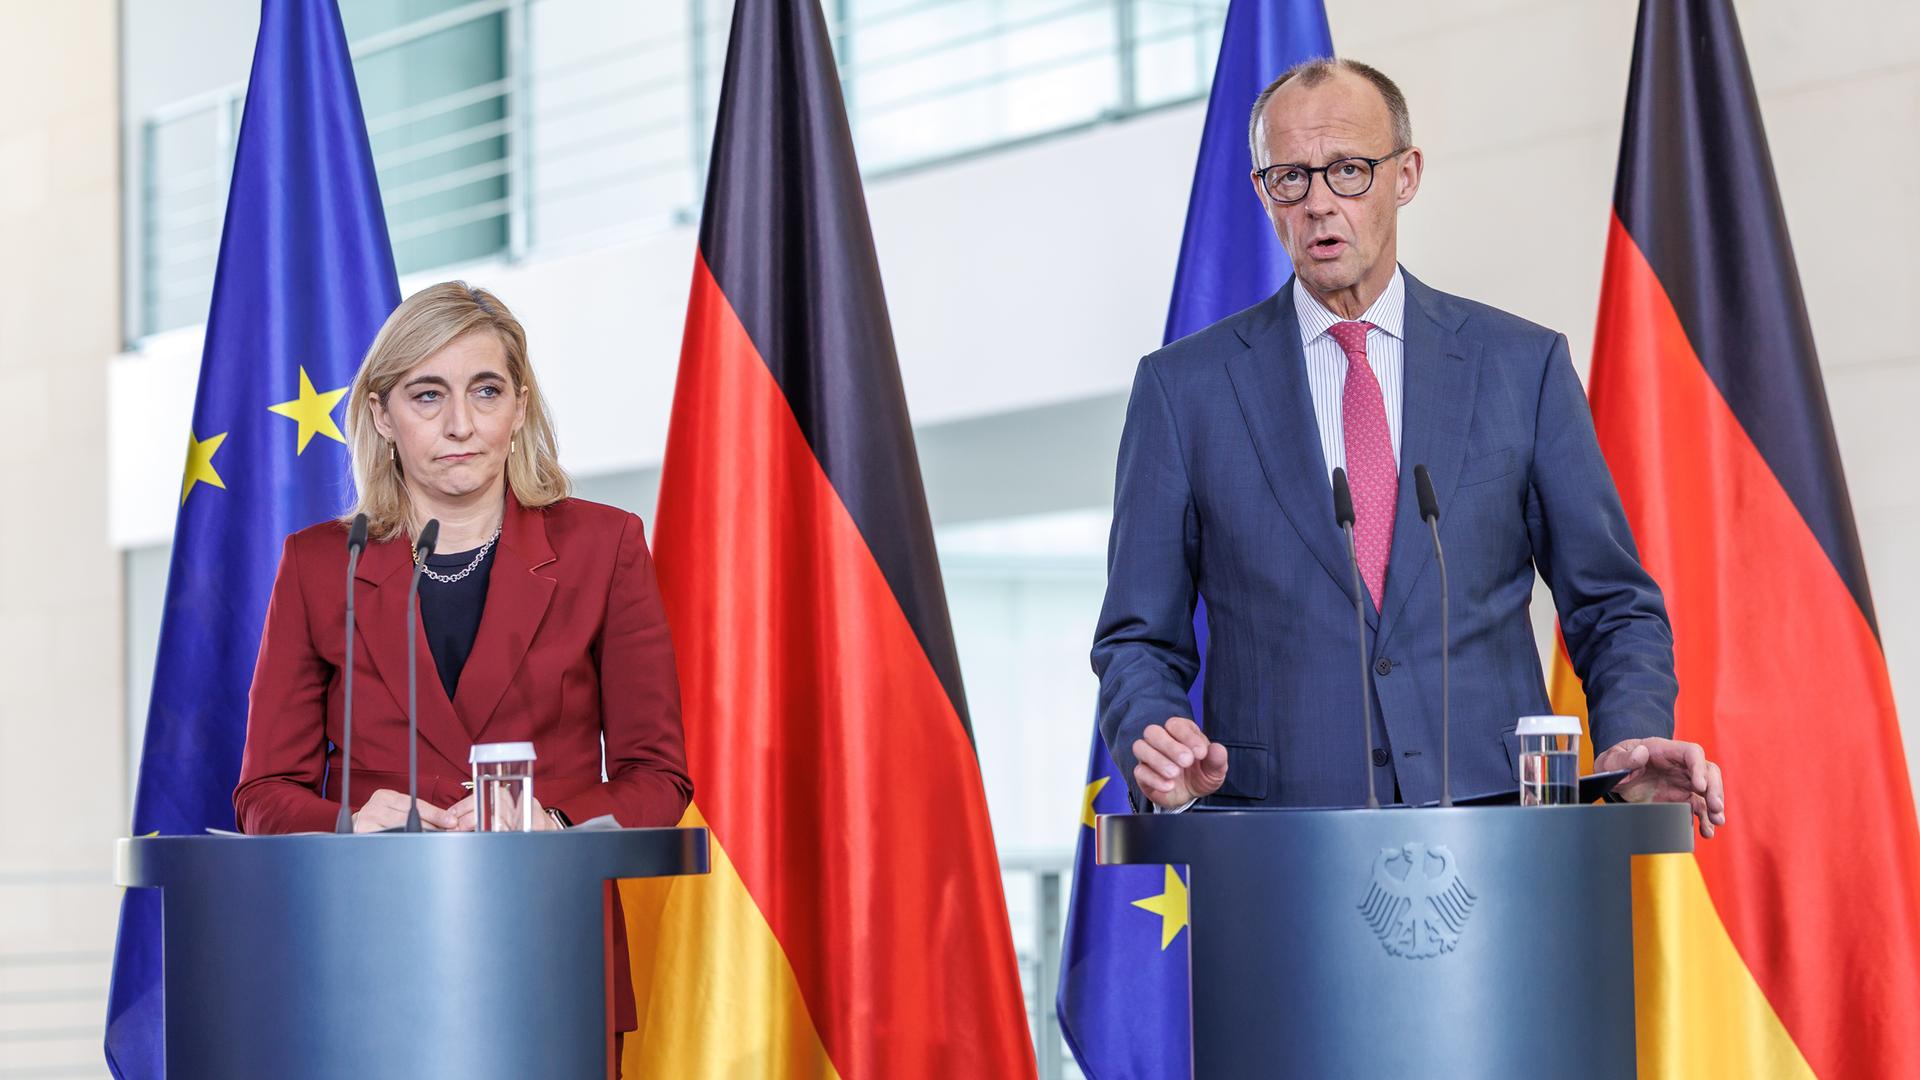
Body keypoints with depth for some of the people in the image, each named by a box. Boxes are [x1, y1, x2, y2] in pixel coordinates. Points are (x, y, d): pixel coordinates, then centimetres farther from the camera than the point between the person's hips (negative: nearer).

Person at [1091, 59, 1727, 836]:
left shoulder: (1522, 364, 11)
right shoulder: (1182, 387, 10)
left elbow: (1613, 608, 14)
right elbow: (1138, 639, 12)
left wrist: (1631, 742, -5)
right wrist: (1155, 744, -10)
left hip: (1491, 824, 1)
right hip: (1280, 850, -1)